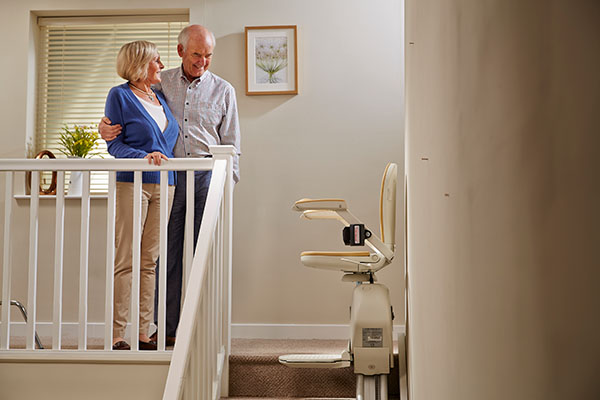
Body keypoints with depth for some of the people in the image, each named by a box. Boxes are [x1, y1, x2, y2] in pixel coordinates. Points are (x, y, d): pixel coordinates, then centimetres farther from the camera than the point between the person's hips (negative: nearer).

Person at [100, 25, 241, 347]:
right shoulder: (161, 84, 11)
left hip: (208, 175, -1)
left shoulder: (223, 90, 10)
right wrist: (106, 127, -8)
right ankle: (167, 329, 11)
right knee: (167, 253, 2)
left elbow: (231, 145, 10)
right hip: (168, 174, 1)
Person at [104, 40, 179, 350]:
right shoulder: (120, 95, 0)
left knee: (149, 262, 6)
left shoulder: (161, 98, 18)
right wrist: (144, 156, -21)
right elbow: (113, 143, -6)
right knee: (125, 261, -5)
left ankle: (143, 334, 11)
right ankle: (116, 335, 0)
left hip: (163, 185, 6)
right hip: (131, 183, -6)